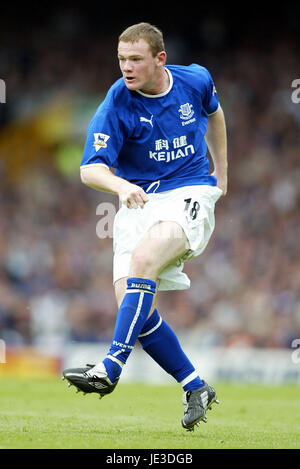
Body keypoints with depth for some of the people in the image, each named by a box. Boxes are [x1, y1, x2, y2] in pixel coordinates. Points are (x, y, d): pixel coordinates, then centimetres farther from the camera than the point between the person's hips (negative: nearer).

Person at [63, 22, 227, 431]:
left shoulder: (196, 80, -1)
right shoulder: (116, 105, -9)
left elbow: (214, 113, 24)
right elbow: (90, 168, -18)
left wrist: (221, 171, 26)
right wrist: (121, 186, -39)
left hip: (190, 194, -2)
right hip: (138, 201, 2)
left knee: (143, 259, -31)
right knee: (132, 300, -14)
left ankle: (111, 367, -36)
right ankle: (196, 388, 2)